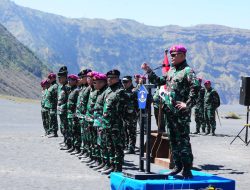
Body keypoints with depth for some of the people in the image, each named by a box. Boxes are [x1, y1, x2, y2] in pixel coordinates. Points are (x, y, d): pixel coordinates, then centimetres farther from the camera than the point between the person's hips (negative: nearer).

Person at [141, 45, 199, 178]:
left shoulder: (187, 71, -9)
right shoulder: (171, 71, 17)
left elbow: (195, 87, -21)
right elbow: (159, 81, 25)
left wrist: (187, 104, -22)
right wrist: (148, 70, 17)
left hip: (181, 112, -8)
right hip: (170, 111, 8)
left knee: (183, 139, -7)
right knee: (173, 139, 12)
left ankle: (187, 168, -4)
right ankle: (178, 165, 20)